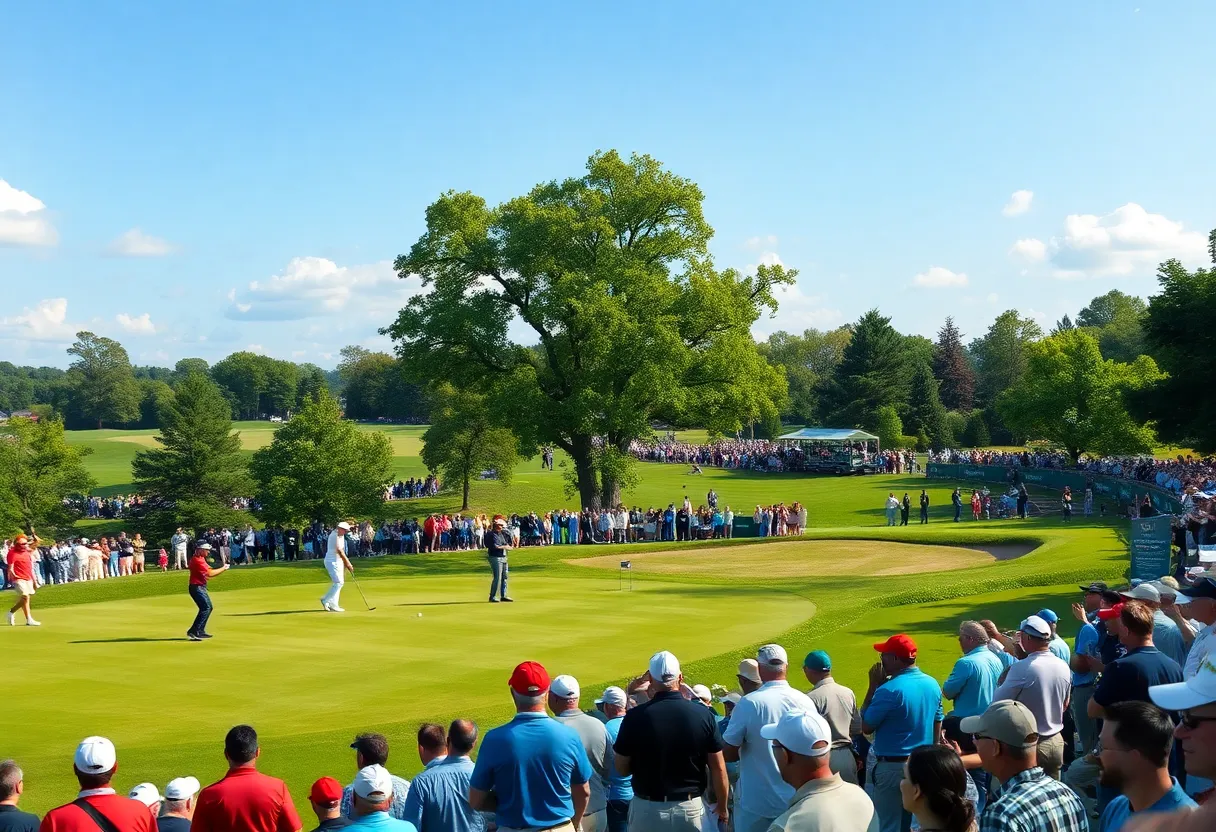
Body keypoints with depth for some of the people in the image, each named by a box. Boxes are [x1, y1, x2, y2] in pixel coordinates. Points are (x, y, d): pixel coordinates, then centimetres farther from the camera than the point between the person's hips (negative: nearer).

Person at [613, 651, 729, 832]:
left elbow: (622, 769, -2)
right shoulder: (704, 715, -9)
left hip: (647, 810, -1)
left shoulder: (635, 717, -12)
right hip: (691, 809, 1)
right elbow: (718, 769, -2)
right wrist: (722, 806, 13)